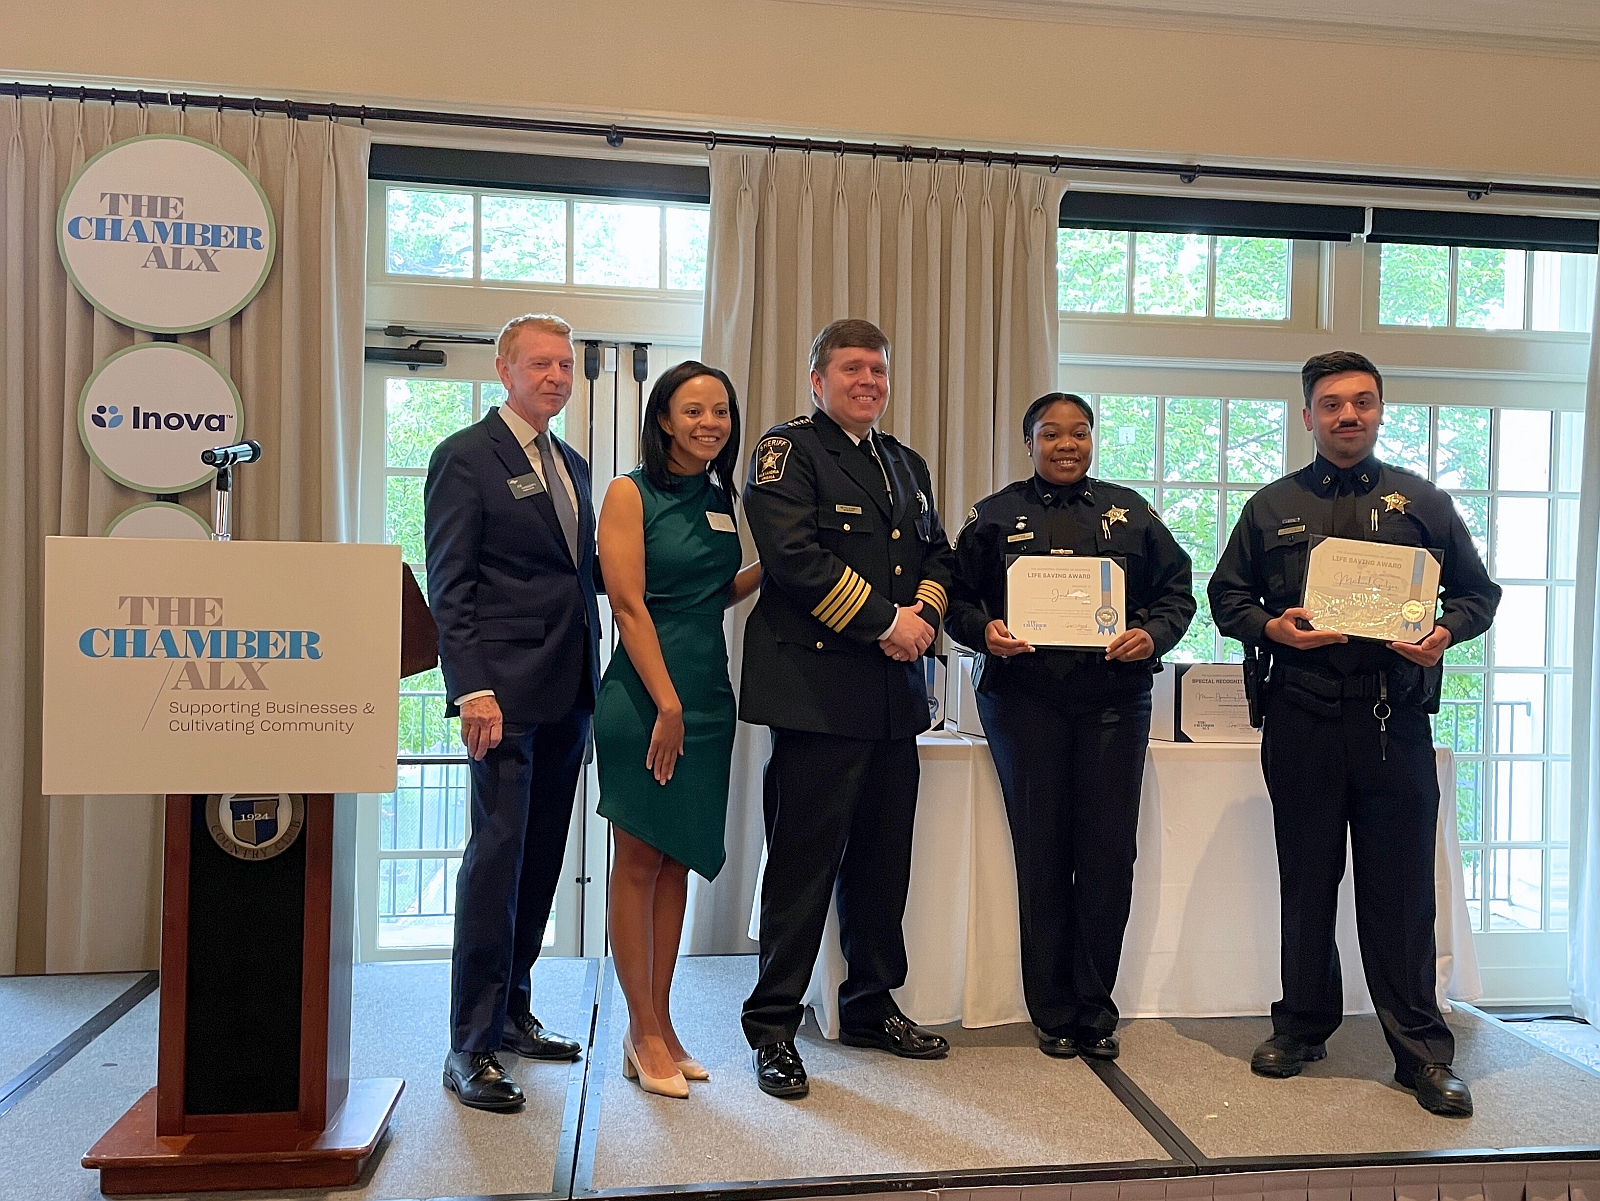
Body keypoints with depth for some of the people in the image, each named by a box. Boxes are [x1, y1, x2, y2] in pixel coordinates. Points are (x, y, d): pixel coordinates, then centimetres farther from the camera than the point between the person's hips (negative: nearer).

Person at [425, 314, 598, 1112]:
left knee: (541, 859, 12)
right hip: (505, 689, -7)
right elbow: (450, 587, -10)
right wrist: (472, 689, -18)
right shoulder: (465, 457, -3)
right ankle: (470, 1046, 4)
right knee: (497, 856, -6)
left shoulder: (573, 466, 18)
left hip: (568, 693, 7)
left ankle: (511, 1012, 26)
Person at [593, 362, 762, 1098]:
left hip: (707, 696, 7)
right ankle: (645, 1033, 13)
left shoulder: (719, 499, 12)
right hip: (645, 696, -6)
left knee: (678, 859, 11)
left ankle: (658, 1026, 21)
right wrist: (667, 703, -17)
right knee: (638, 861, 2)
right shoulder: (631, 493, -7)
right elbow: (629, 606, -13)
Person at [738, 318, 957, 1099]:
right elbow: (794, 554, -16)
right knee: (804, 860, -2)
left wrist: (925, 612, -2)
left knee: (884, 859, 14)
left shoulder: (907, 465, 22)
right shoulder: (788, 450, -2)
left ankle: (872, 1006, 30)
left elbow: (937, 554, 20)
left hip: (895, 693, 7)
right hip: (819, 690, -7)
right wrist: (884, 619, -14)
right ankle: (773, 1025, 12)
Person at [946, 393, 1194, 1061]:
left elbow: (1176, 592, 11)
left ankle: (1094, 1008, 16)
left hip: (1116, 699, 1)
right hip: (1024, 699, -1)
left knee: (1109, 853, 0)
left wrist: (1152, 635, -8)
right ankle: (1052, 1013, 16)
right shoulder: (994, 517, 10)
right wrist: (986, 631, -14)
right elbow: (959, 600, 7)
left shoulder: (1129, 512, 13)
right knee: (1041, 854, 3)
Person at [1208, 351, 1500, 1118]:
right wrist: (1271, 627, -8)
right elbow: (1226, 595, 12)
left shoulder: (1421, 502, 10)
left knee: (1400, 888, 1)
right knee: (1306, 880, 10)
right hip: (1301, 717, 1)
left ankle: (1420, 1048, 13)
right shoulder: (1273, 507, 12)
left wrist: (1446, 633, -8)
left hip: (1395, 719, -1)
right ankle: (1303, 1025, 25)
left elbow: (1478, 592, 13)